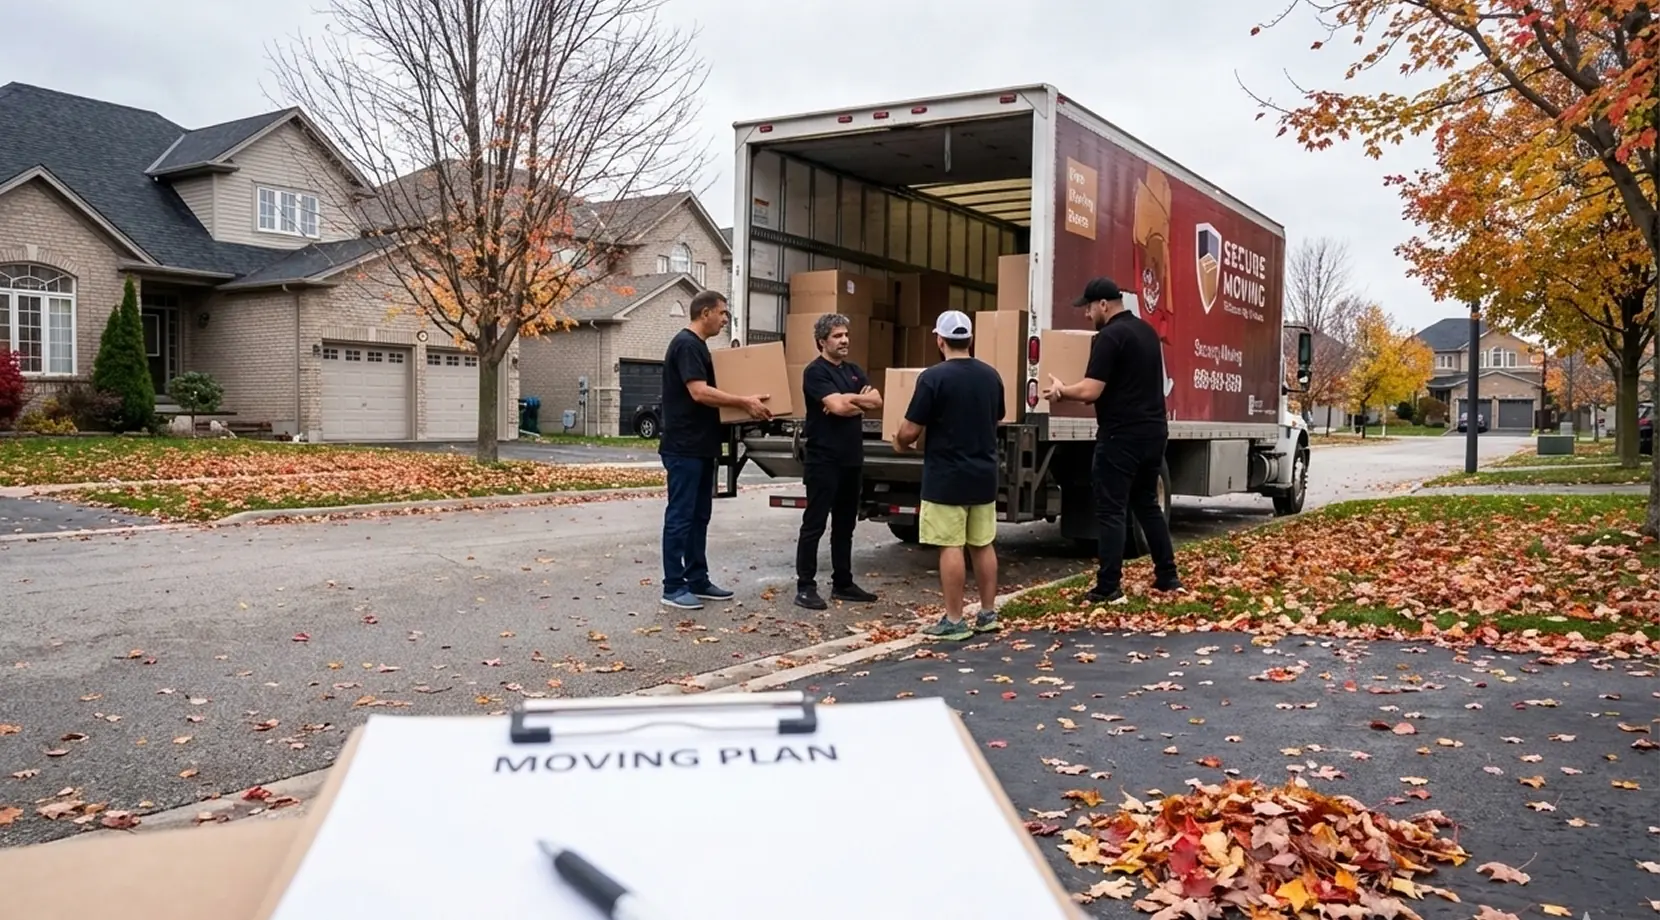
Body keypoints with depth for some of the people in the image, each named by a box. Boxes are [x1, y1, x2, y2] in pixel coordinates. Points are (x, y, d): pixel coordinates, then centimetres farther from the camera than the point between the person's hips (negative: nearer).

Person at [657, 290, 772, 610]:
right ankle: (673, 587, 0)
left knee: (699, 516, 13)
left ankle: (698, 580, 20)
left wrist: (741, 403, 17)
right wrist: (744, 402, -21)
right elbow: (699, 393, -25)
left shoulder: (698, 345, 17)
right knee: (680, 516, -5)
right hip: (684, 448, -10)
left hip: (701, 447, 10)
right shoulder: (686, 345, -15)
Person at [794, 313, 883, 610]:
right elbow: (838, 406, -21)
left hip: (852, 459, 8)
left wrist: (847, 398, -12)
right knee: (814, 525, -3)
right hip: (823, 460, -8)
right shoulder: (815, 372, -9)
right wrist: (859, 400, -1)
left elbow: (876, 400, 3)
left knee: (845, 525, 13)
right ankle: (805, 587, 1)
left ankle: (842, 583, 21)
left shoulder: (855, 371, 15)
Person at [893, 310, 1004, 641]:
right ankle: (988, 614, 21)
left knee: (950, 547, -2)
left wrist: (901, 444, 9)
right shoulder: (991, 376, 5)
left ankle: (954, 621, 2)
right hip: (984, 475, 6)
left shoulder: (933, 377, -15)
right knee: (983, 545, 14)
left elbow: (910, 431, -13)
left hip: (946, 478, -6)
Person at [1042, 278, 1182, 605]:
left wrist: (1060, 390, -1)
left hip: (1122, 436, -9)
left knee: (1110, 510, -4)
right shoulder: (1146, 331, 14)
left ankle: (1109, 588, -3)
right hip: (1153, 430, 9)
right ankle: (1167, 577, 22)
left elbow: (1091, 391, -19)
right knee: (1147, 504, 19)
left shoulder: (1109, 337, -14)